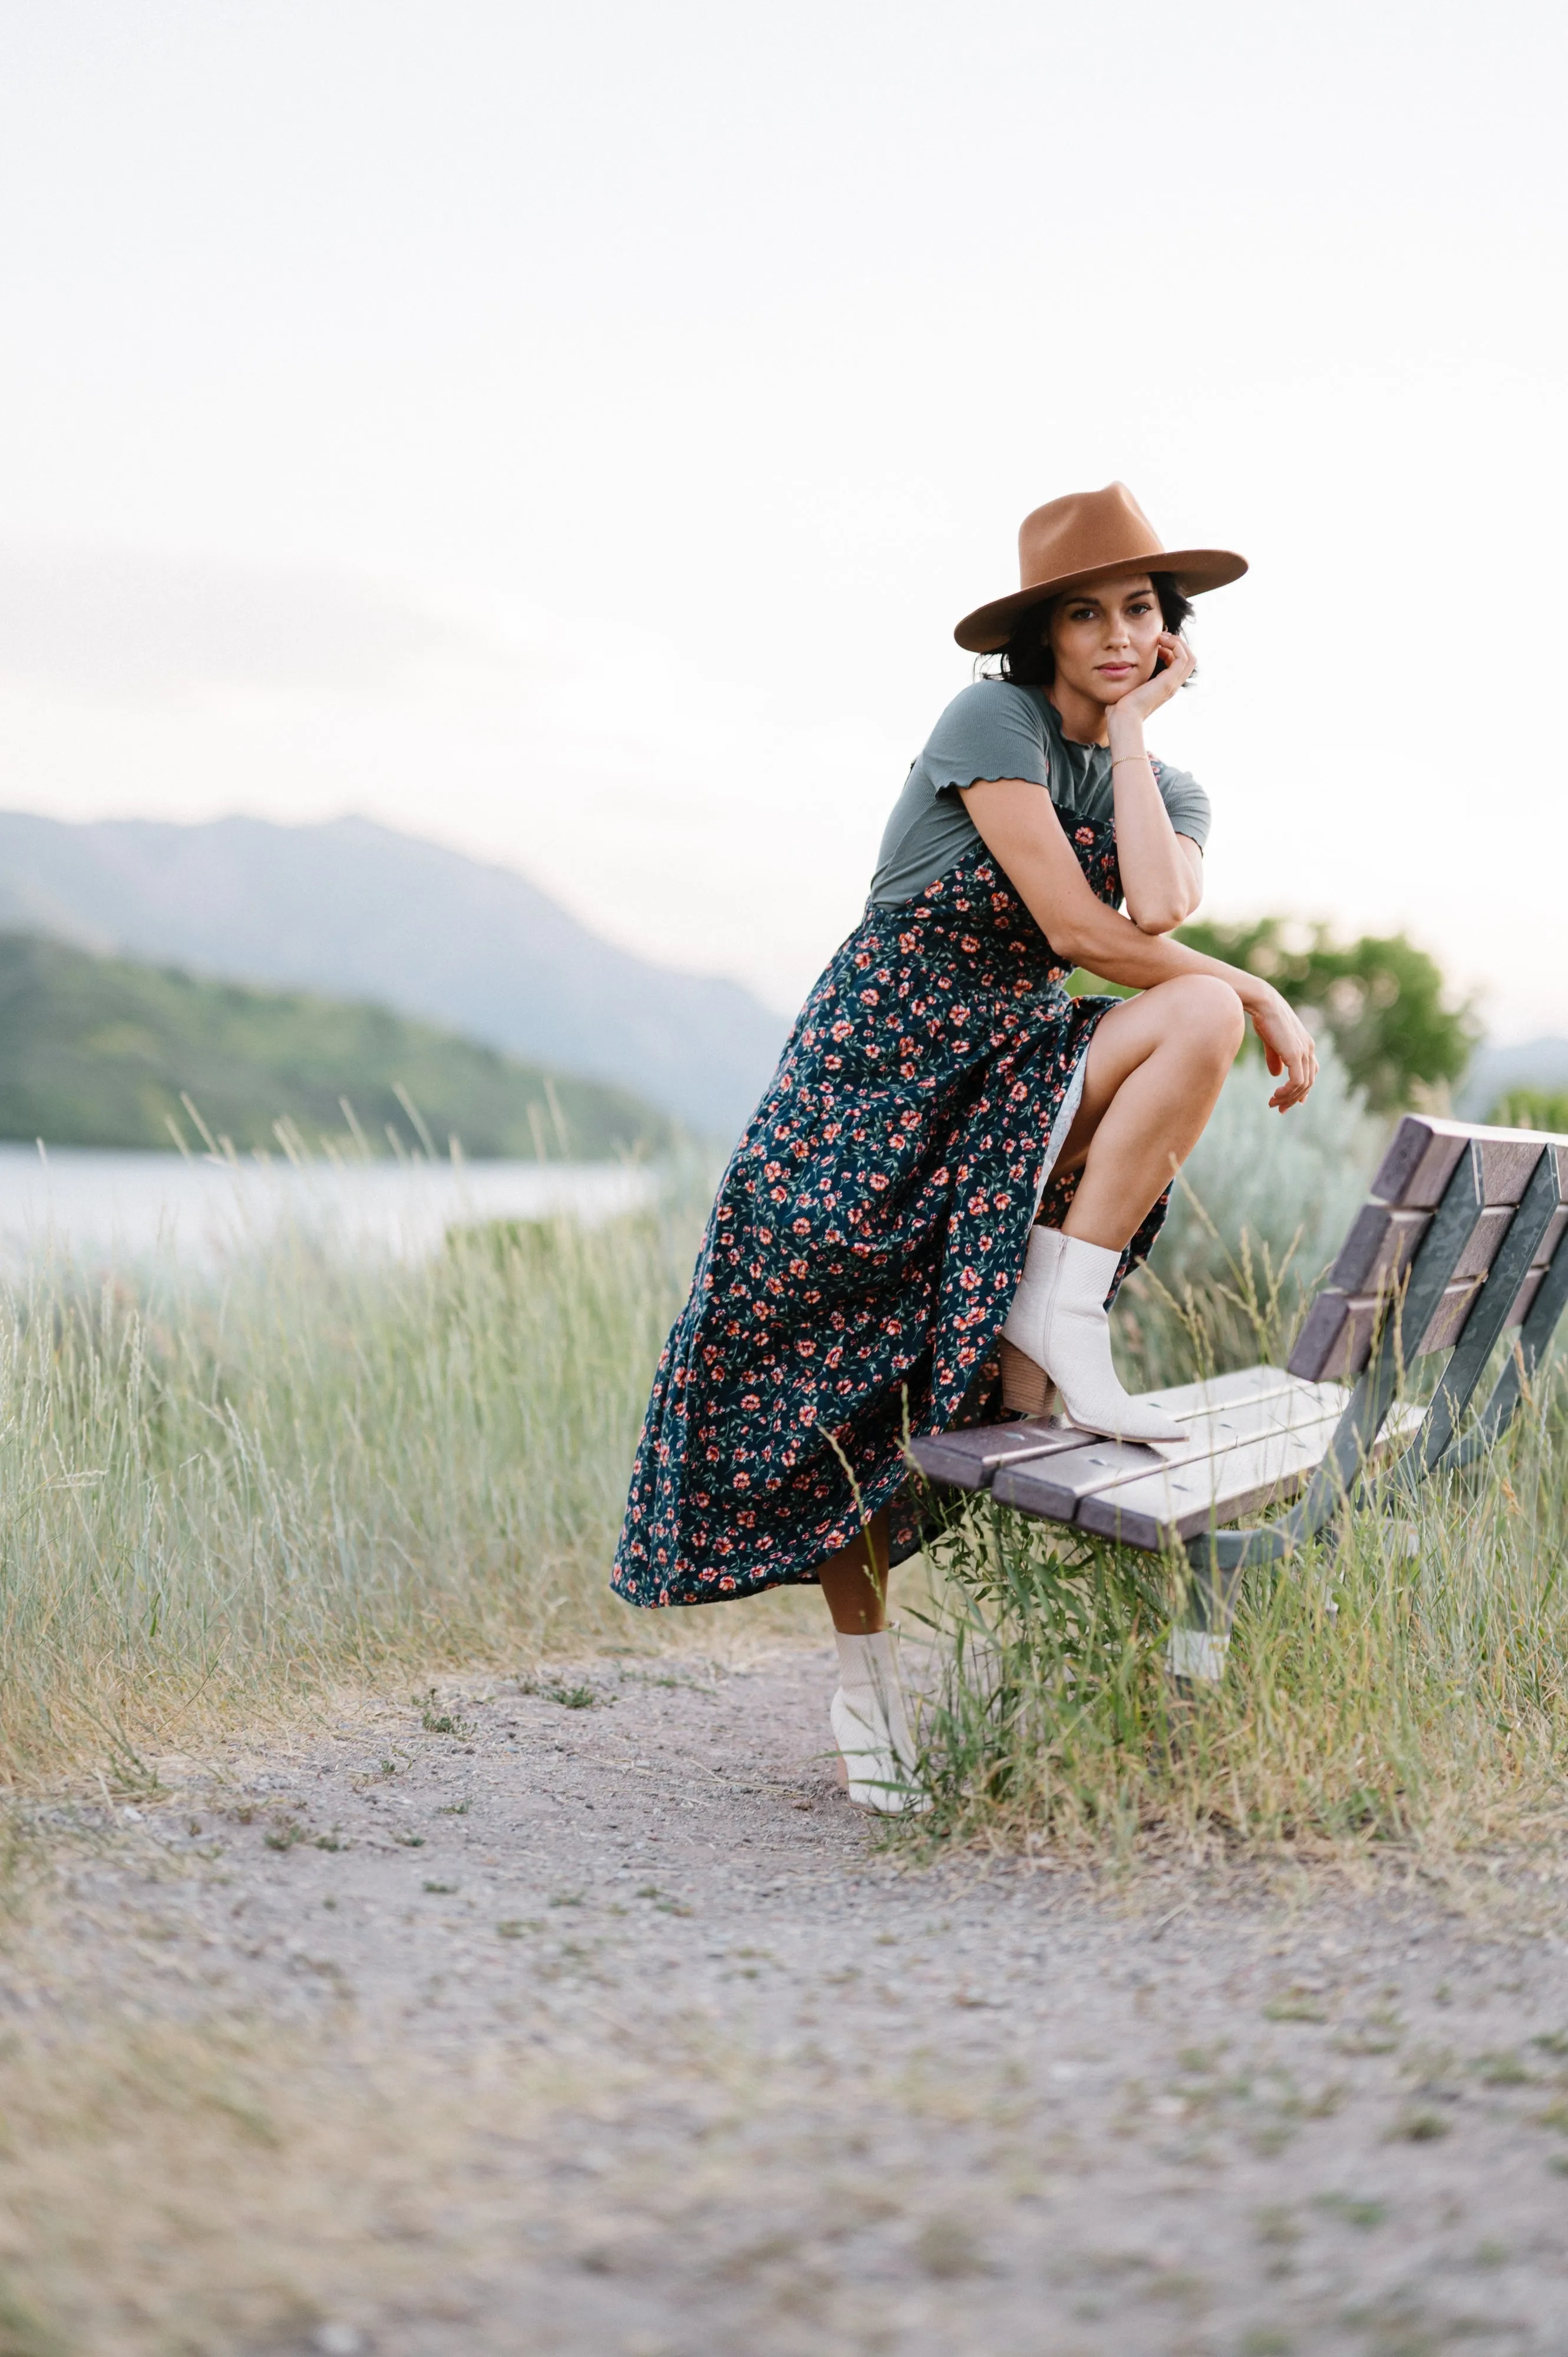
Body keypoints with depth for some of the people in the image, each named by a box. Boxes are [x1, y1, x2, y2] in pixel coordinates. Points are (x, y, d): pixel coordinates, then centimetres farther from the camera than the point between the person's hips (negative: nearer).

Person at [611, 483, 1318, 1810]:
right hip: (881, 1064, -4)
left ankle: (1055, 1318, -20)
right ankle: (866, 1680, 12)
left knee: (1197, 1019, -25)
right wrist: (1266, 997, -12)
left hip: (1017, 1075, 4)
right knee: (841, 1385, -5)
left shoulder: (1170, 792, 7)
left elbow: (1155, 917, -18)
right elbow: (1077, 929, -20)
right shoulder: (994, 723, -11)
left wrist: (1132, 731, -10)